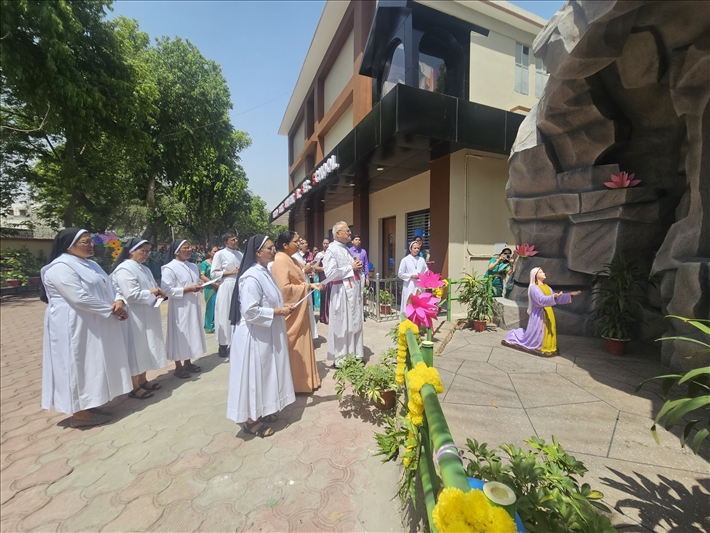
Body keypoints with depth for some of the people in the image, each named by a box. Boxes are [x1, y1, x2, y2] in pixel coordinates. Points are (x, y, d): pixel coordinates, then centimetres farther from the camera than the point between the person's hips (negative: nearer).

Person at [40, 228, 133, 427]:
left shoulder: (90, 265, 13)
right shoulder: (61, 268, -16)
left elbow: (108, 288, 10)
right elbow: (80, 298, -25)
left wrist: (119, 301, -11)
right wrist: (112, 310, -18)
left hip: (96, 325, 9)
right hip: (75, 327, -9)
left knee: (93, 364, 14)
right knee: (79, 365, 0)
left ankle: (90, 406, 26)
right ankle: (80, 413, 13)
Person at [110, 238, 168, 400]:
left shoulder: (144, 269, 12)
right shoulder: (124, 270, -17)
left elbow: (150, 288, 18)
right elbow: (131, 295, -24)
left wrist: (157, 293, -4)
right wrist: (151, 293, -13)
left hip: (146, 316, 9)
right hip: (134, 317, -9)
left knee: (144, 347, 16)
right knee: (135, 349, 2)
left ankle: (142, 380, 29)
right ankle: (134, 386, 15)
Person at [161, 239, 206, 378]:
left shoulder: (193, 266, 11)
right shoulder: (169, 268, -11)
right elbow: (166, 290, -18)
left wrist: (199, 286, -2)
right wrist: (188, 289, -21)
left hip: (193, 305, 7)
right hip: (179, 307, -7)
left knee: (191, 333, 14)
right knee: (179, 334, 2)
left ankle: (188, 362, 28)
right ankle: (178, 367, 16)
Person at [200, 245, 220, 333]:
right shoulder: (205, 263, 0)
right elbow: (202, 276, -7)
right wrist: (213, 283, -16)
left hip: (219, 287, 3)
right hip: (210, 288, -3)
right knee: (211, 307, 3)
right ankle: (209, 327, 16)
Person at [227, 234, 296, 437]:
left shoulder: (264, 272, 7)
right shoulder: (251, 277, -23)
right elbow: (250, 311, -27)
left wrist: (282, 308, 4)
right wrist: (277, 312, -21)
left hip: (268, 334, 10)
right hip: (255, 336, -10)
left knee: (265, 374, 20)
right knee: (255, 376, 5)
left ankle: (262, 411, 37)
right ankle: (251, 419, 23)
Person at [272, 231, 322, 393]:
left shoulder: (290, 259, 11)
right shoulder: (281, 261, -20)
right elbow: (284, 288, -26)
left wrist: (309, 284, 5)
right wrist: (305, 287, -17)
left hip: (299, 308, 10)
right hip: (291, 309, -10)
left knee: (300, 344, 18)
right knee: (294, 347, 1)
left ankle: (302, 379, 32)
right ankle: (296, 383, 16)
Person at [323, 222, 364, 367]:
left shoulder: (346, 249, 16)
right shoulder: (331, 250, -11)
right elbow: (330, 273, -21)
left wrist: (357, 266, 3)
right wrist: (351, 267, -16)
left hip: (354, 289, 8)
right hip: (343, 292, -8)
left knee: (355, 323, 14)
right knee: (343, 325, 2)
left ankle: (354, 355, 28)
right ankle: (340, 359, 16)